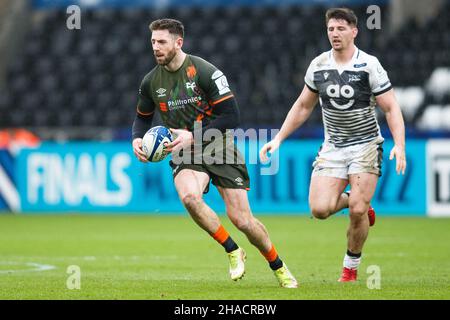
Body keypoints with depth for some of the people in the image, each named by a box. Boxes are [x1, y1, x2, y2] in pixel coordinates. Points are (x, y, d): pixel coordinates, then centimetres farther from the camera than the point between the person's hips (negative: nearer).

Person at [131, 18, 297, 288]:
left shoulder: (205, 72, -14)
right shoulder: (151, 82, 1)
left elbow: (231, 116, -15)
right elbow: (143, 117, 19)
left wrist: (193, 137, -22)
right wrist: (137, 139, -4)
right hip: (185, 154, 3)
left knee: (241, 219, -8)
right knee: (189, 196, -31)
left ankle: (279, 268, 18)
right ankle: (233, 251, -11)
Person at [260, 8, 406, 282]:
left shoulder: (369, 66, -10)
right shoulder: (318, 66, 2)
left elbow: (391, 108, -9)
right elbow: (303, 107, 14)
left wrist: (399, 145, -23)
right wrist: (278, 139, 10)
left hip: (366, 145, -3)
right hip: (332, 147, 3)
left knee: (357, 212, -13)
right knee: (319, 209, -14)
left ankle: (351, 267, 10)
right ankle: (351, 200, 20)